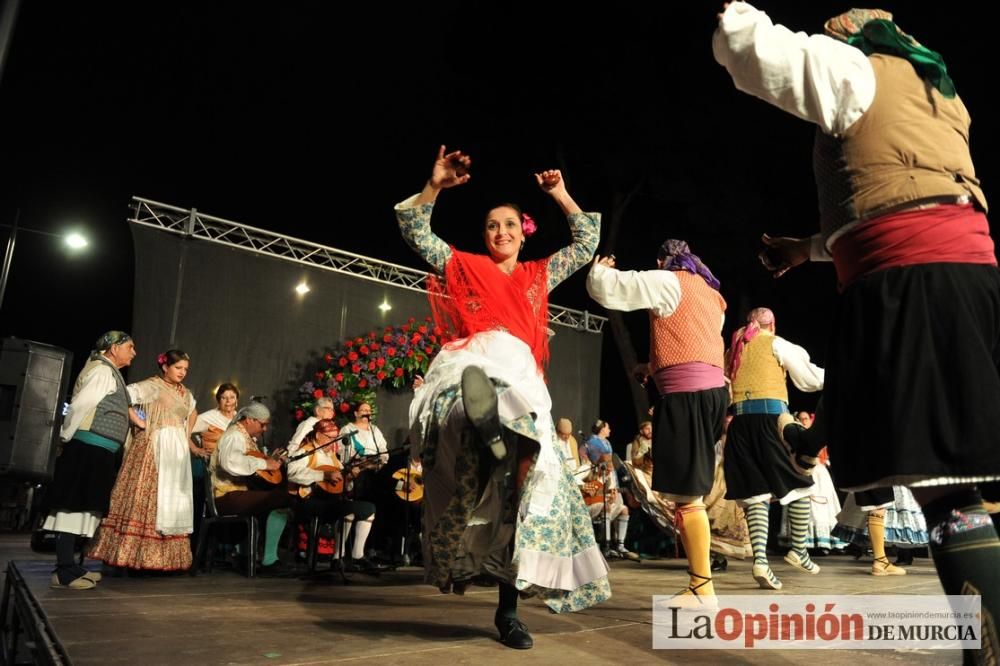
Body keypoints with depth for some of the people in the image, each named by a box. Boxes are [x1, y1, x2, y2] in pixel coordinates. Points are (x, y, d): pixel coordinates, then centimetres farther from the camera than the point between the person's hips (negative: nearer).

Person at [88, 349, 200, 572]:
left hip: (177, 450, 7)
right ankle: (137, 555, -3)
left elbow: (192, 414, 33)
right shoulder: (151, 386, -4)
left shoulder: (185, 393, 16)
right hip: (153, 447, -7)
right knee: (146, 499, -8)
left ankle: (166, 556, 11)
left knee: (173, 501, 6)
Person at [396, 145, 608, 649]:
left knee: (519, 479, -11)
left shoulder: (538, 275, 28)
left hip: (520, 380, 0)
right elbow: (414, 231, 18)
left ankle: (508, 606, -6)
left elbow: (587, 243, 30)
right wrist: (435, 186, 7)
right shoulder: (464, 267, 22)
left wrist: (561, 196, 25)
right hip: (469, 365, 0)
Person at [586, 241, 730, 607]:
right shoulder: (709, 293, 25)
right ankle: (699, 582, 12)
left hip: (687, 394, -9)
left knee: (685, 493, -8)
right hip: (710, 390, 9)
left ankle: (703, 589, -4)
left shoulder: (668, 282, -1)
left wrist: (599, 268, 18)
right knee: (689, 492, 9)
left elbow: (605, 288, -4)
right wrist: (654, 367, 34)